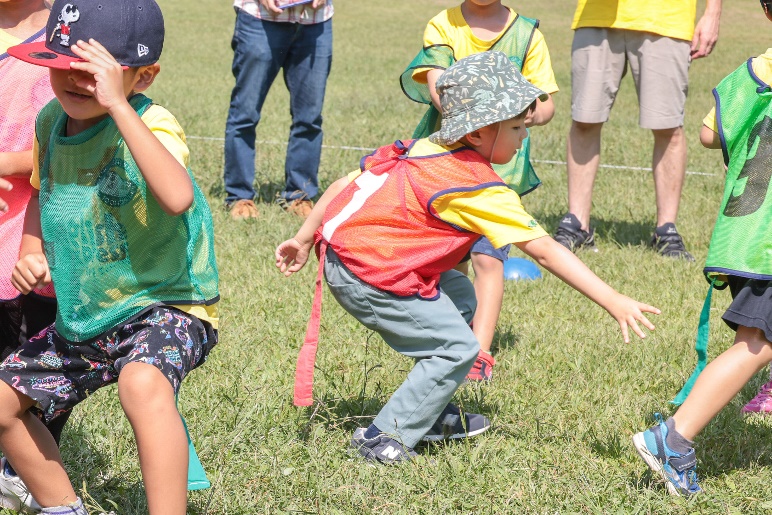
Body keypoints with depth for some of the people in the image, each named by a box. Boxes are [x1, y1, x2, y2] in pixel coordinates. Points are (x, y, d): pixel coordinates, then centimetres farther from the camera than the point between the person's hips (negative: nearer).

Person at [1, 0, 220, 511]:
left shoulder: (149, 123, -23)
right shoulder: (51, 122, -1)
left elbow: (178, 197, -45)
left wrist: (117, 105, -43)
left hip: (162, 307, -8)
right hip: (80, 319, 8)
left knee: (142, 382, -38)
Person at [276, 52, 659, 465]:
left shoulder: (427, 147, 9)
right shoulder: (482, 190, -15)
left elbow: (344, 184, 11)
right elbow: (545, 251, -17)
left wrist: (305, 240, 21)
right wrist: (614, 303, -16)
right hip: (365, 276, -9)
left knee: (460, 296, 20)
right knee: (457, 347, -6)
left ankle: (433, 415, 25)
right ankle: (383, 438, -1)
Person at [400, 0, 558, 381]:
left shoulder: (526, 34, 2)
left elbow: (546, 105, 2)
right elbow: (436, 82, -16)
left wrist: (532, 114, -22)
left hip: (502, 163, -1)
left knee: (487, 256, -12)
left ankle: (480, 353, -14)